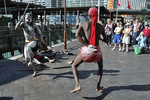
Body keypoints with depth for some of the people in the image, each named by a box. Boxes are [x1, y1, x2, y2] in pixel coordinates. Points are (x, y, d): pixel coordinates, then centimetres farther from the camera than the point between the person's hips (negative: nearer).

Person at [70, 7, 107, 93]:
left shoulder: (83, 24, 3)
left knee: (74, 66, 18)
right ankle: (98, 86, 33)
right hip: (97, 50, 2)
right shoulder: (101, 27, 7)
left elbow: (77, 35, -13)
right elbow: (105, 41, 13)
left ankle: (78, 85, 0)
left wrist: (87, 45, -14)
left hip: (87, 50, -2)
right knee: (101, 67, 33)